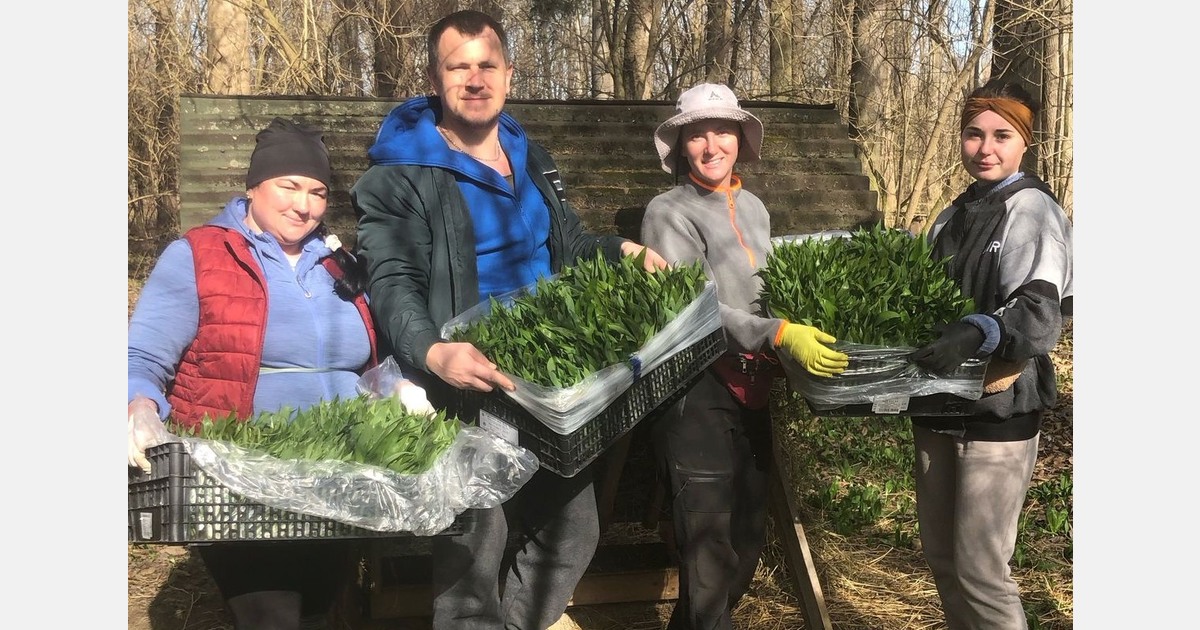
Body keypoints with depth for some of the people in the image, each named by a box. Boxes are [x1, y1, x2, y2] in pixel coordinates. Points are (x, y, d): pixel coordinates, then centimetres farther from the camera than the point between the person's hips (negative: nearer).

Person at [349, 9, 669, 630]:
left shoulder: (532, 159, 11)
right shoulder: (399, 176, -11)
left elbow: (569, 247, 22)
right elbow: (393, 284, -21)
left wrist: (622, 250, 2)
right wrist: (433, 353, -39)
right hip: (466, 391, -7)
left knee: (573, 529, 18)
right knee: (473, 546, -2)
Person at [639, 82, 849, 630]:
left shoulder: (753, 208, 14)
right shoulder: (669, 213, -8)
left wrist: (810, 327, 8)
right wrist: (779, 336, -28)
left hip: (751, 388, 8)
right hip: (698, 392, -8)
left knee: (748, 541, 17)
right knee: (711, 550, -3)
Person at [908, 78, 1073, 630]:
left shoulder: (1032, 212, -10)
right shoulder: (954, 216, 13)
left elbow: (1040, 316, -22)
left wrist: (978, 332, -41)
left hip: (999, 412, -7)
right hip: (938, 406, 7)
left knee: (979, 570, -4)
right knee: (941, 557, 16)